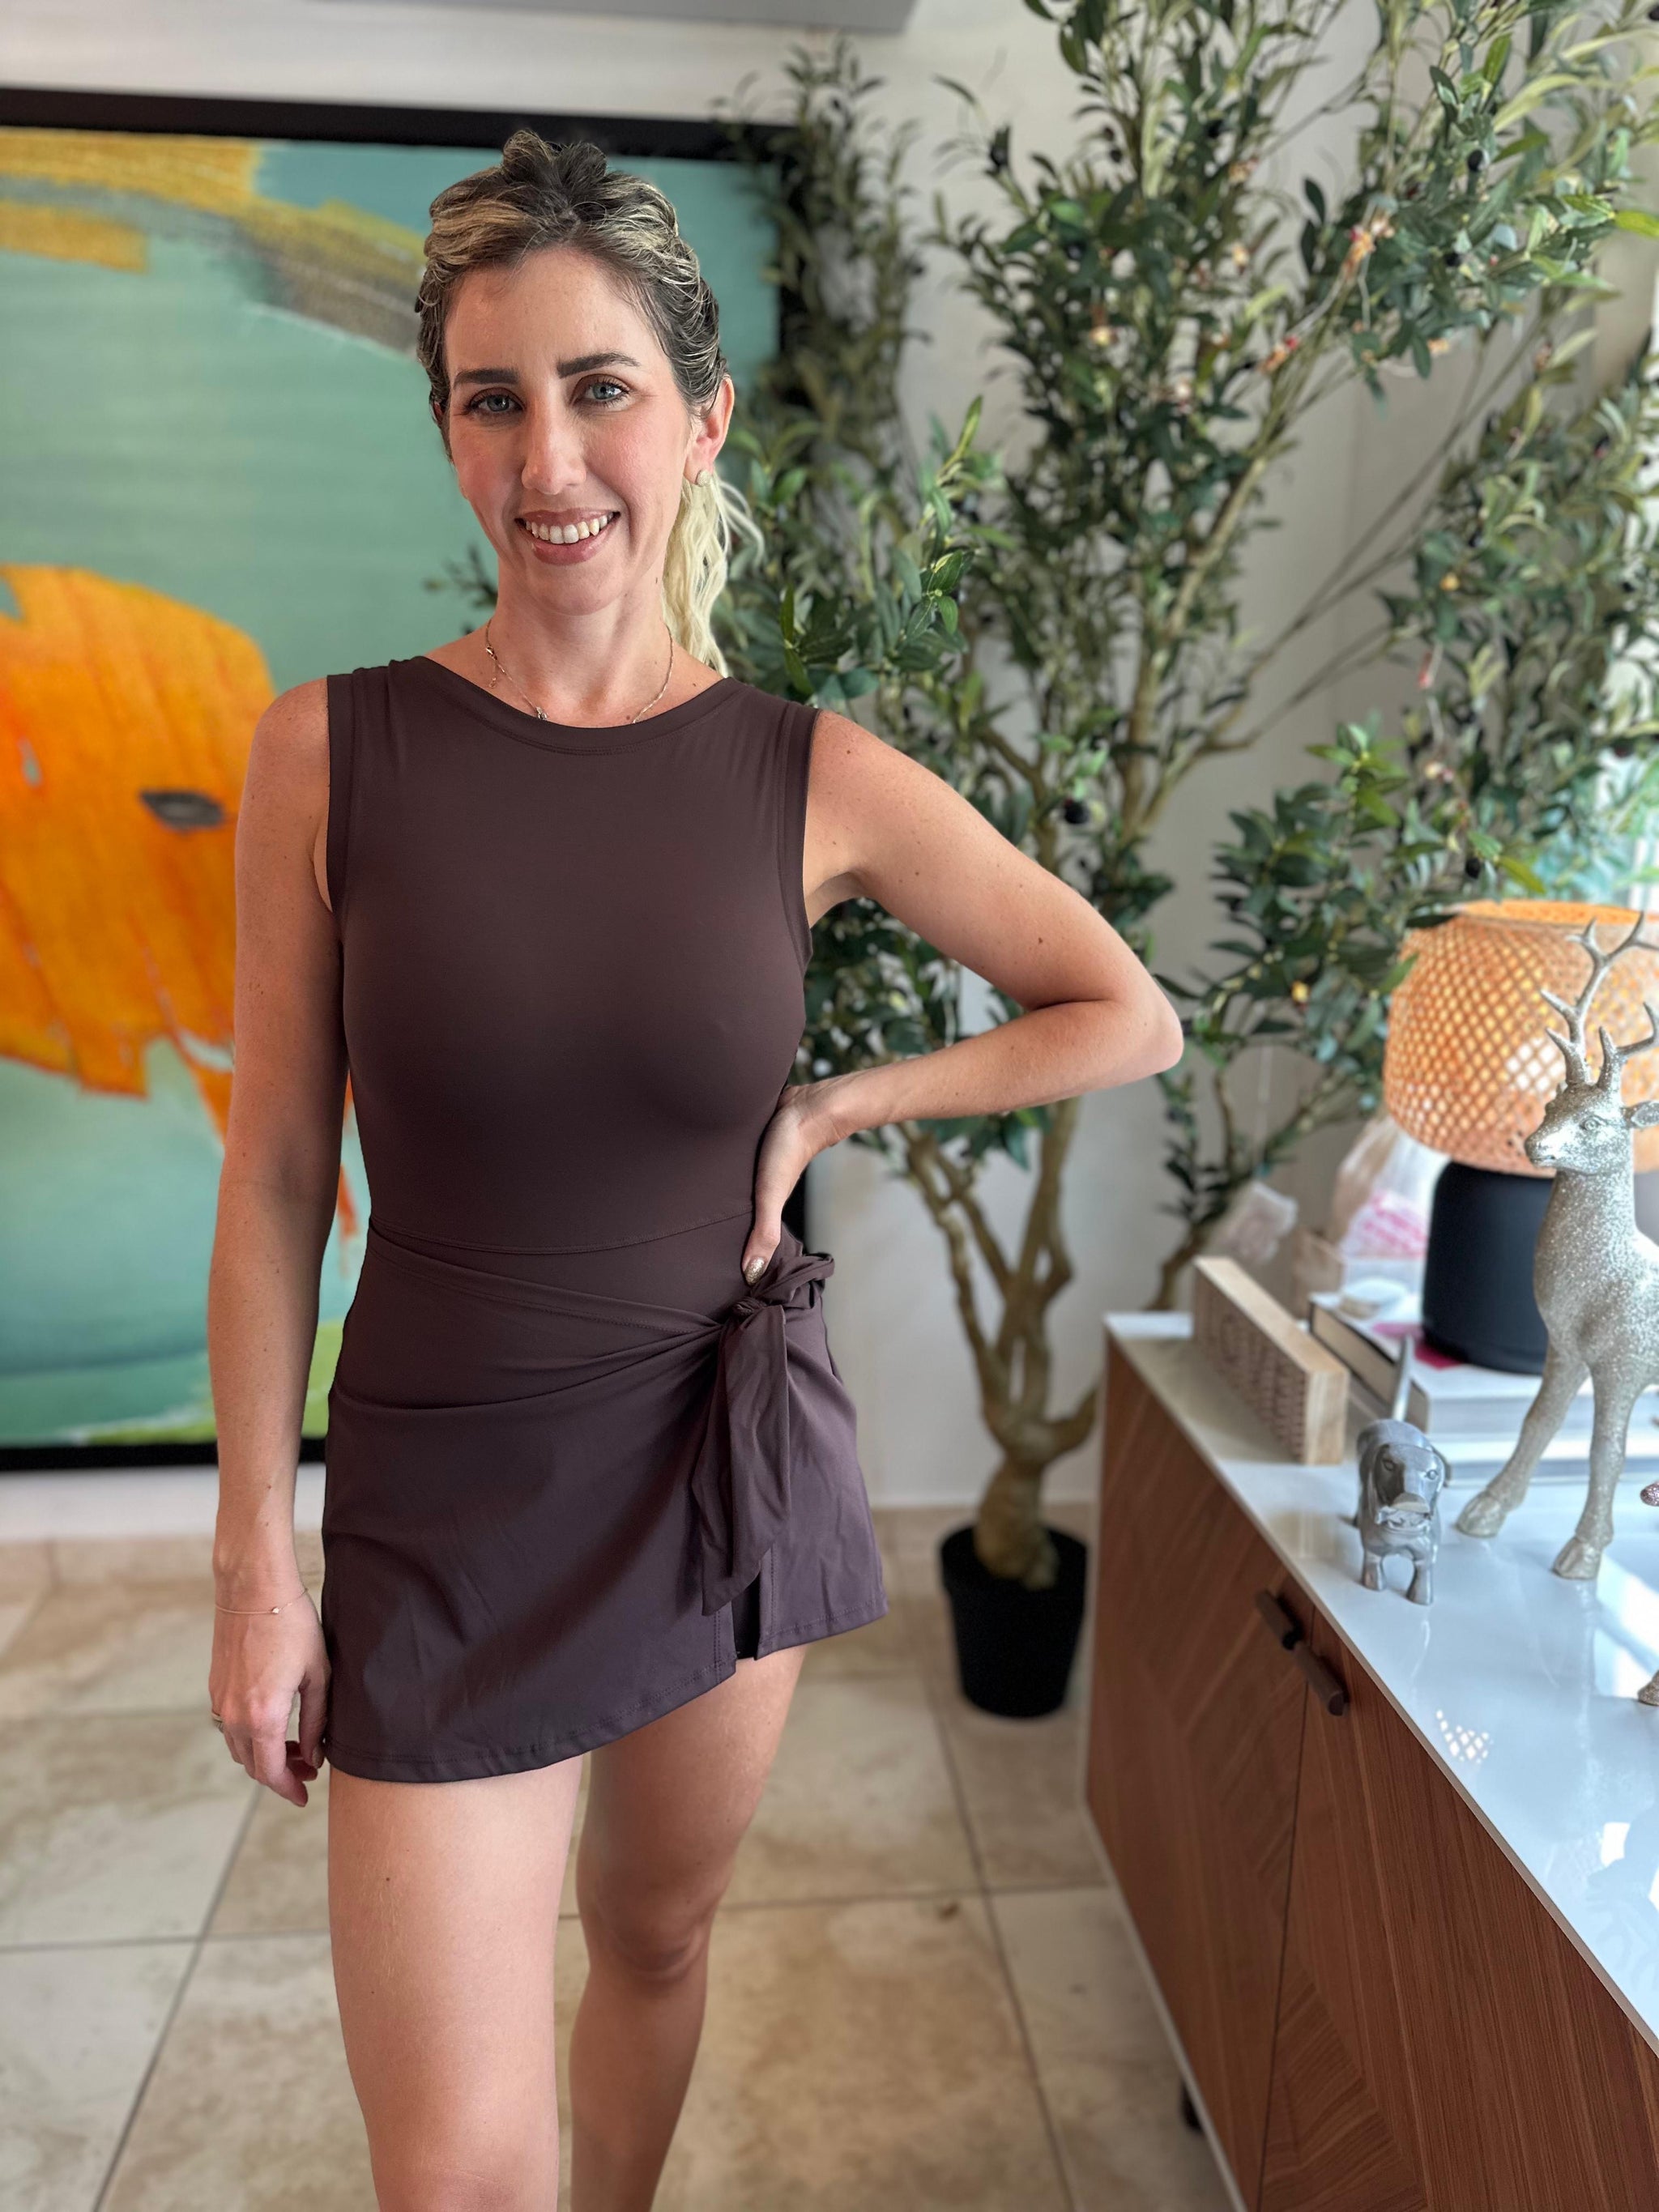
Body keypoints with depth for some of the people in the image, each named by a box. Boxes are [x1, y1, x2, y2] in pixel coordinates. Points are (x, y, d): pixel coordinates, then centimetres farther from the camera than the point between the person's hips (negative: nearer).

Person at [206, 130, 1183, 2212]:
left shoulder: (820, 779, -7)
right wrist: (255, 1563, -3)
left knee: (658, 1936, 25)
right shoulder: (332, 748, -8)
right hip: (447, 1499, -1)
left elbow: (1129, 1018, 2)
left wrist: (826, 1109, -6)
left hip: (734, 1469, 2)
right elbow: (275, 1174, -5)